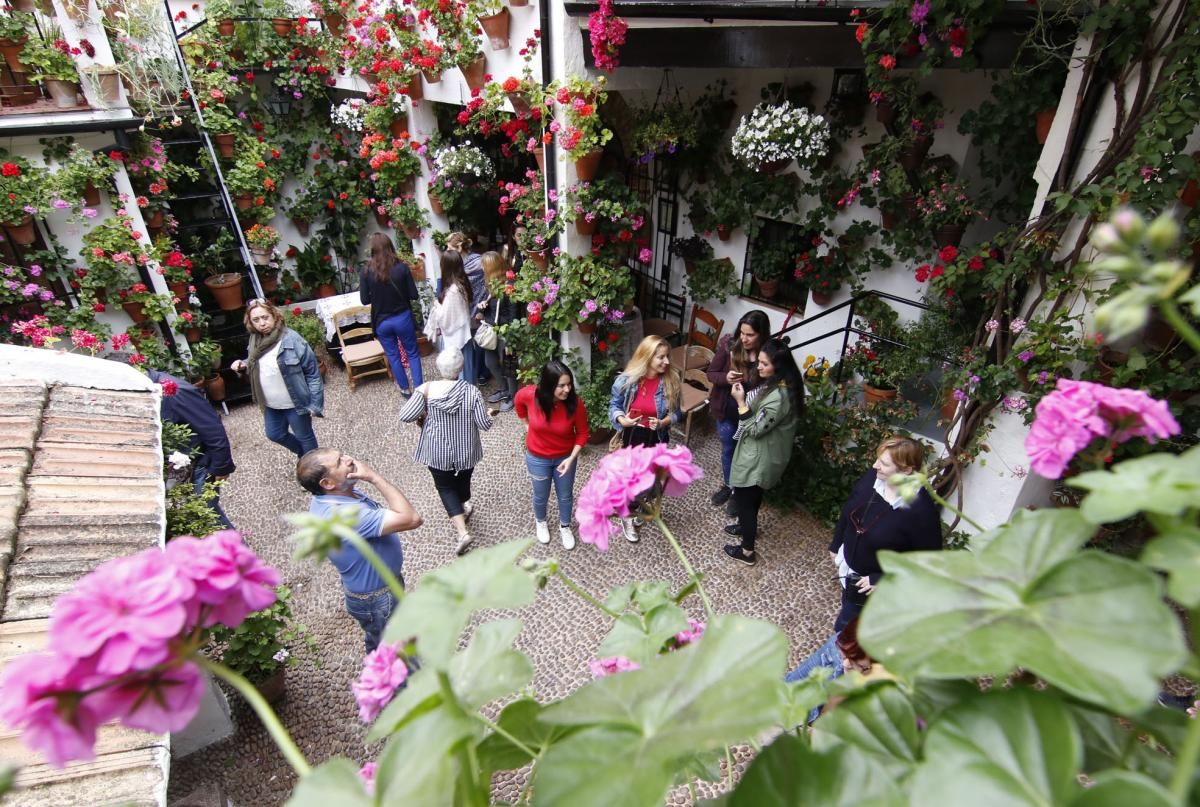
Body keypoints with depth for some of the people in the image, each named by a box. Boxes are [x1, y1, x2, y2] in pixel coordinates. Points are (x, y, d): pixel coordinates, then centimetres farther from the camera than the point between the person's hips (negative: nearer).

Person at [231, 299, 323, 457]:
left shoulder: (291, 339, -22)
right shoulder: (255, 339, -2)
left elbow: (312, 372, -20)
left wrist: (315, 403, -21)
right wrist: (243, 365, -5)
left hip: (294, 403, -7)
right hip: (271, 404, 7)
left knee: (304, 437, 12)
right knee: (275, 435, 24)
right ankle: (304, 455, 48)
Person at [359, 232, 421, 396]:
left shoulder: (366, 271, -10)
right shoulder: (402, 267, -12)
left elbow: (365, 300, -5)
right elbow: (414, 295, -8)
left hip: (381, 321, 1)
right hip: (403, 318, -1)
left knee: (393, 356, 17)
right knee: (412, 353, 14)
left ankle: (405, 389, 29)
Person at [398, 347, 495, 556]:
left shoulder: (427, 390, -18)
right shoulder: (471, 391, -18)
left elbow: (404, 416, -18)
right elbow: (484, 424, -15)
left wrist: (423, 415, 1)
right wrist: (490, 416, 7)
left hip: (438, 452, -1)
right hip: (466, 450, 1)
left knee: (445, 487, 16)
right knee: (463, 482, 28)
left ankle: (463, 532, 5)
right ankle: (465, 508, 54)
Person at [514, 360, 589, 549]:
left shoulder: (575, 403, -27)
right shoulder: (530, 395, -27)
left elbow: (582, 433, -12)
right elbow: (519, 401, -1)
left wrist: (572, 458, -21)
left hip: (565, 457, 0)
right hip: (537, 458, 0)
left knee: (565, 496, 20)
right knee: (541, 496, 22)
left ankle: (565, 527, 49)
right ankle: (540, 522, 54)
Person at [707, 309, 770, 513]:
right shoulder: (729, 345, -16)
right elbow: (711, 373, -7)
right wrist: (725, 378, -28)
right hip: (726, 411, 2)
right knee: (728, 450, 23)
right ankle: (728, 485, 49)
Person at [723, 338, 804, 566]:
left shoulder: (778, 396, -33)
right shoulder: (776, 384, -2)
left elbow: (756, 430, -26)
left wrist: (741, 402, -25)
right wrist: (745, 397, 0)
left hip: (759, 457, -10)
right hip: (761, 453, 10)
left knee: (743, 498, 7)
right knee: (752, 495, 30)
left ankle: (747, 551, 23)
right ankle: (748, 526, 54)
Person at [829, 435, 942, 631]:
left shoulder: (921, 510, -32)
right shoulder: (872, 478, -15)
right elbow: (848, 511, 2)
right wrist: (836, 545, 12)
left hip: (877, 587, -6)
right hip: (849, 567, 6)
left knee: (845, 629, 9)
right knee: (848, 607, 30)